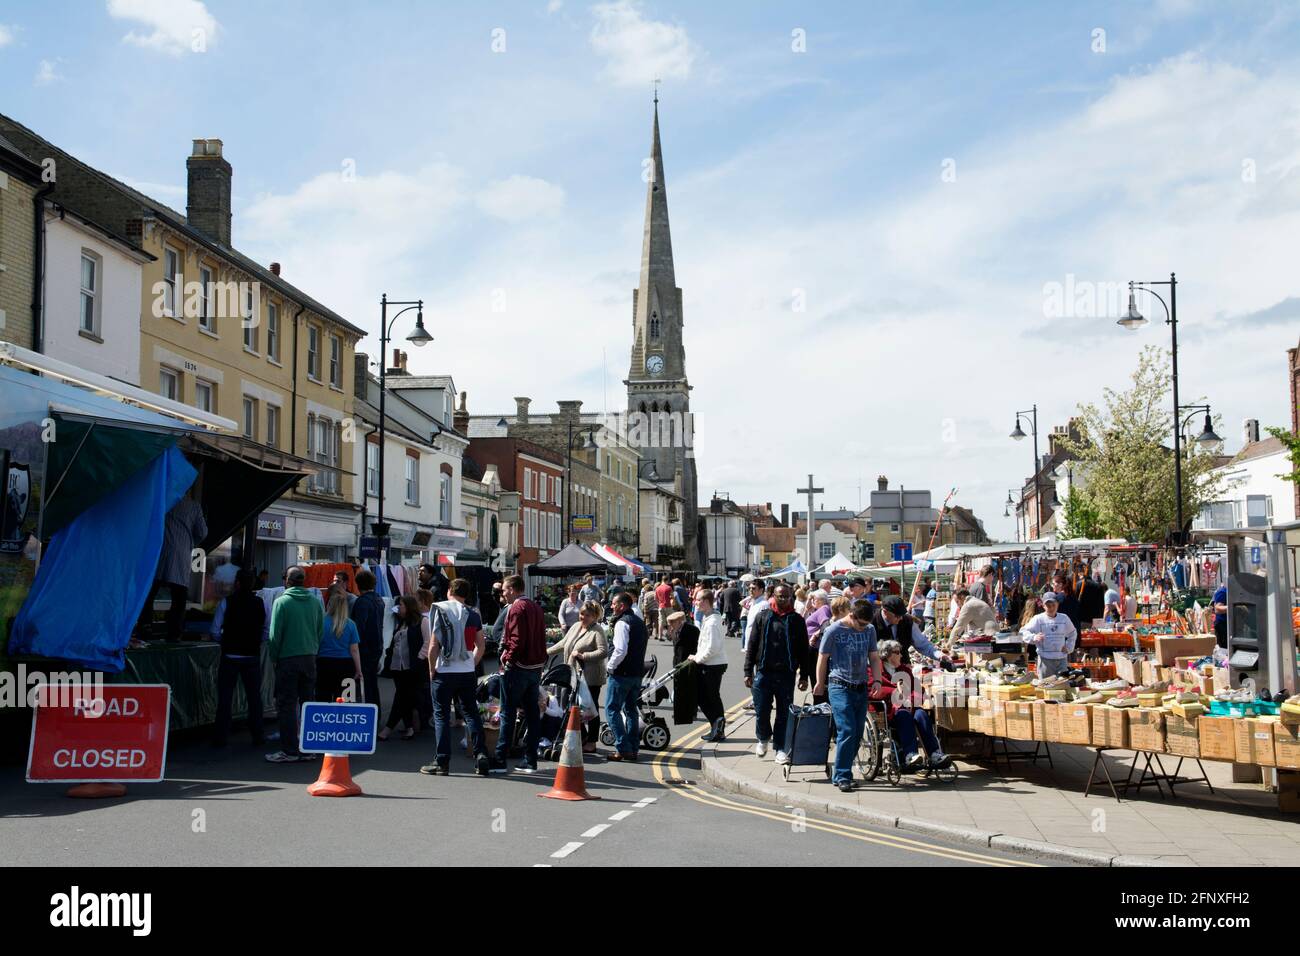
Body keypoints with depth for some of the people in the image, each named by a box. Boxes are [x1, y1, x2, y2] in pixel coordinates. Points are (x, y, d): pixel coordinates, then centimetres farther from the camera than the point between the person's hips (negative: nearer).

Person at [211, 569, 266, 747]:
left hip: (230, 655, -2)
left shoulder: (227, 602, -7)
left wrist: (225, 641, 9)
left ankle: (220, 737, 4)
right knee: (254, 697, 10)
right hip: (253, 656, 2)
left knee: (224, 697, 4)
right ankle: (257, 735, 14)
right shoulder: (260, 603, 1)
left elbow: (215, 630, -8)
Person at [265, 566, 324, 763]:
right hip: (310, 658, 4)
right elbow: (321, 631, 7)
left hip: (288, 659, -4)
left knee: (286, 705, 1)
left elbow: (275, 634, -8)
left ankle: (289, 750, 0)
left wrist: (274, 658, 4)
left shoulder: (282, 601, -8)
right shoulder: (315, 601, 4)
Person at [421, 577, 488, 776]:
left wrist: (432, 670, 1)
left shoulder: (439, 610, -4)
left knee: (441, 715, 4)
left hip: (444, 671, -3)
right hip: (467, 672, 3)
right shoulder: (473, 615, 6)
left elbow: (434, 645, -8)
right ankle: (481, 755, 1)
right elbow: (480, 646, 7)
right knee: (471, 713, 10)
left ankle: (441, 761, 3)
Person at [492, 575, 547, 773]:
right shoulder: (535, 607, 13)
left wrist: (507, 658, -10)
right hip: (536, 667, 8)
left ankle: (500, 760, 1)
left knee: (507, 714, -2)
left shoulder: (516, 608, -12)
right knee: (532, 713, 8)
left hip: (518, 667, -8)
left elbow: (517, 639, -20)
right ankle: (530, 761, 10)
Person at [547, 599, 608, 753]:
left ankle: (591, 743, 9)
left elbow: (603, 652, -22)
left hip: (591, 678, -8)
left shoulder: (597, 631, -12)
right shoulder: (576, 626, 13)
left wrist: (583, 655, -23)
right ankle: (583, 736, 27)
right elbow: (563, 643, 24)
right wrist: (547, 652, 23)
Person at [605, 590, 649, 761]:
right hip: (638, 673, 9)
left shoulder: (622, 623, -15)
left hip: (622, 674, -9)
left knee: (612, 710, -3)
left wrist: (611, 667, -12)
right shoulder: (639, 622, 16)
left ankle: (623, 749, -9)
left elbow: (620, 650, -24)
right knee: (631, 710, 16)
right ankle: (633, 749, 17)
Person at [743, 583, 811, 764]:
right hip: (763, 673, 0)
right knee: (762, 710, 4)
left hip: (786, 675, 0)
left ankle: (781, 749, 11)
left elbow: (803, 650, 7)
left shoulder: (797, 621, 5)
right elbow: (752, 645, 5)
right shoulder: (762, 617, 5)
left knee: (784, 714, 2)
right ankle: (763, 738, 30)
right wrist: (748, 672, 0)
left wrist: (804, 676, 3)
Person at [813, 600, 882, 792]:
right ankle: (842, 776, -11)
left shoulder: (870, 630, 8)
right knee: (847, 731, -15)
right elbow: (822, 658, 2)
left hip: (861, 689, 6)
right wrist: (820, 684, 9)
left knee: (857, 733, 4)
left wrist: (876, 679, 0)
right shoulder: (833, 631, -7)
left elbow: (874, 657, 16)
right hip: (840, 687, -6)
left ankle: (840, 774, 16)